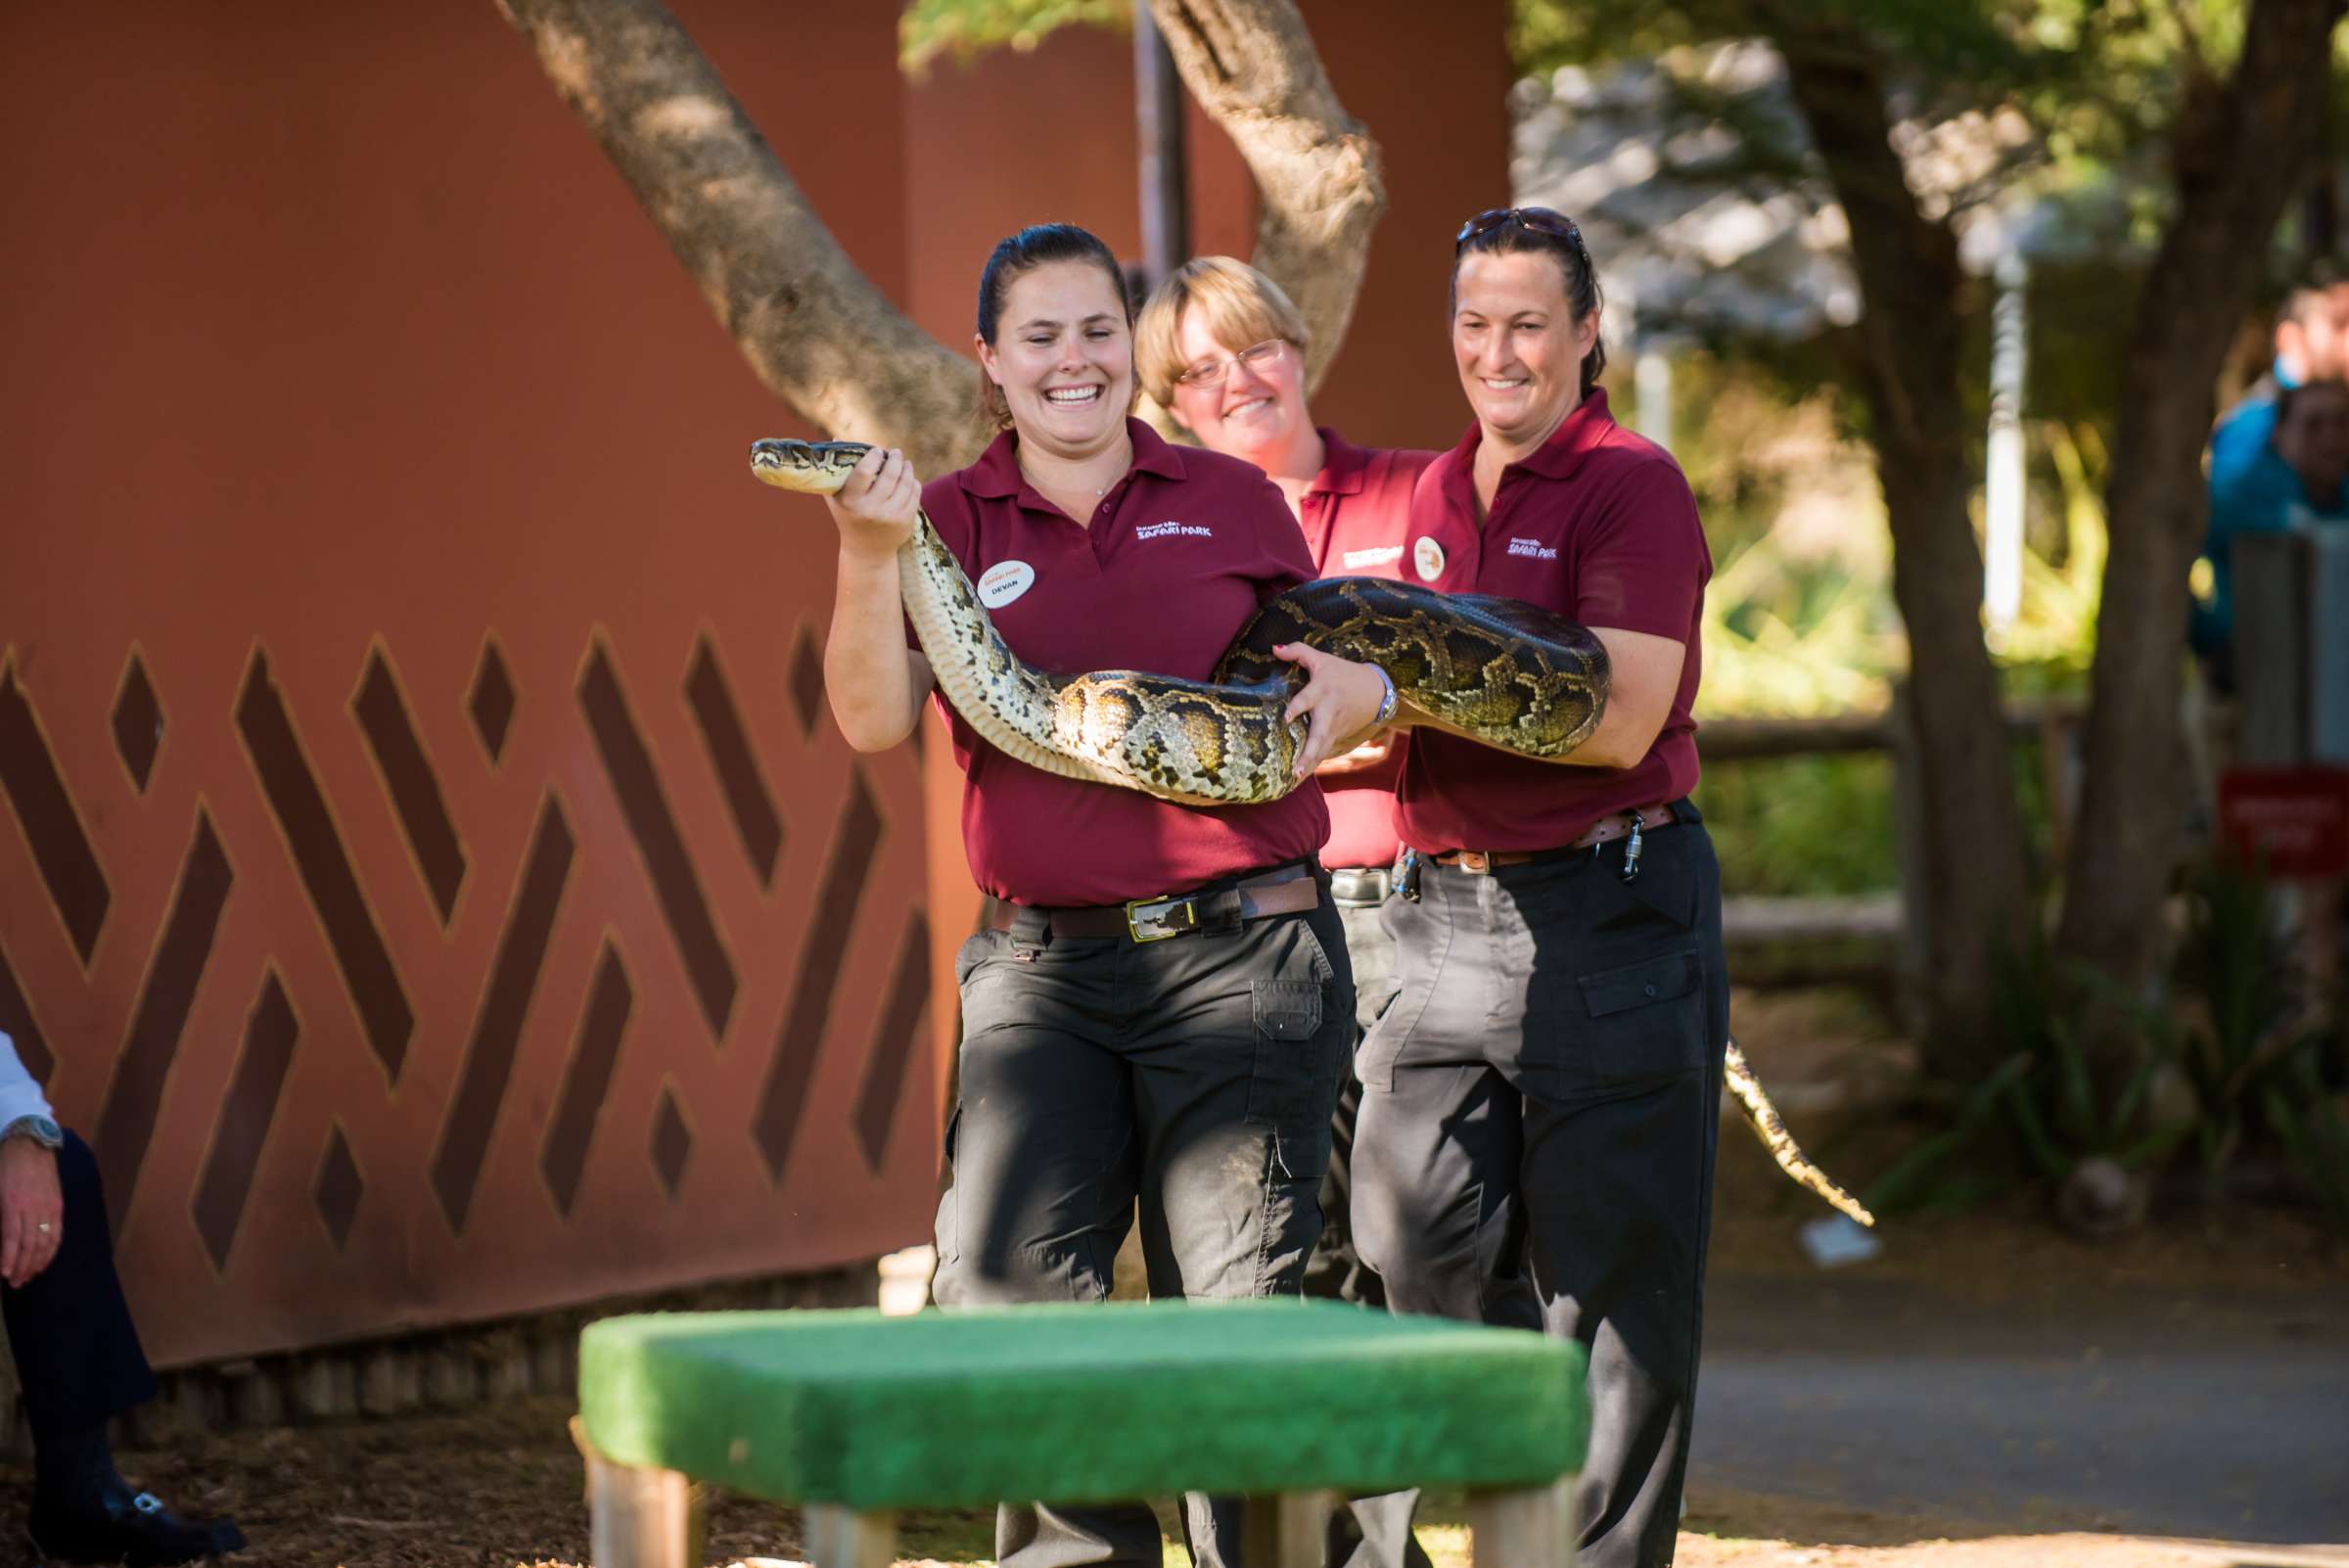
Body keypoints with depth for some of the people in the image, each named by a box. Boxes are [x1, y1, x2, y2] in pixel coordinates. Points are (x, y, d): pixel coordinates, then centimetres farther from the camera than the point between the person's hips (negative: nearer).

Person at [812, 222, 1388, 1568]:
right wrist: (871, 556, -17)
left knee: (1237, 1302, -1)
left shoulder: (1231, 500, 11)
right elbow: (875, 720, -4)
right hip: (1043, 967, 1)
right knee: (1006, 1282, -12)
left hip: (1240, 951, 0)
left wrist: (1355, 690, -3)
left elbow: (1327, 682, 21)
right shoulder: (950, 522, 9)